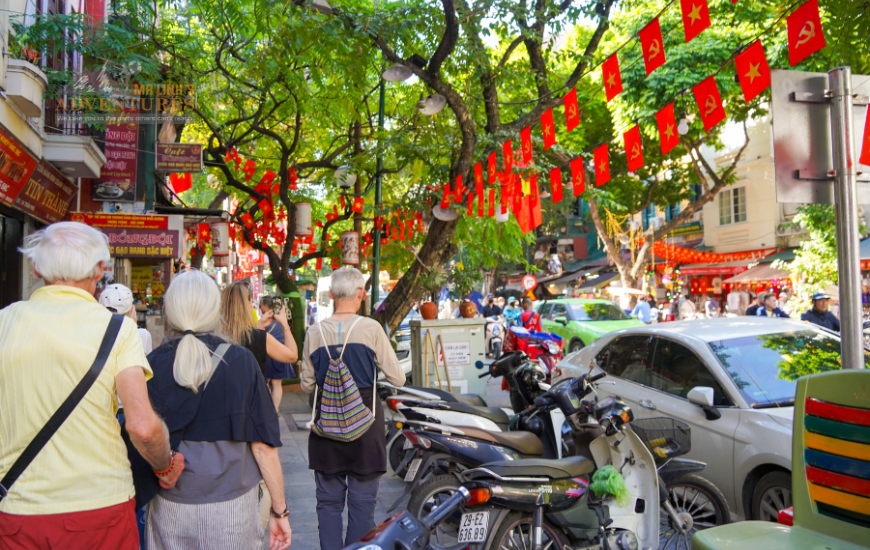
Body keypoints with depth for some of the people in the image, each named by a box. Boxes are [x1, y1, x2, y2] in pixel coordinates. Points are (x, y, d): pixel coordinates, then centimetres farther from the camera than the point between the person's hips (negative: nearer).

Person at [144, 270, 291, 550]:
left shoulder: (151, 365, -9)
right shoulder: (240, 361, -11)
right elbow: (263, 444, -9)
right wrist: (279, 509, -2)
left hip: (171, 507, 1)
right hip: (232, 505, -1)